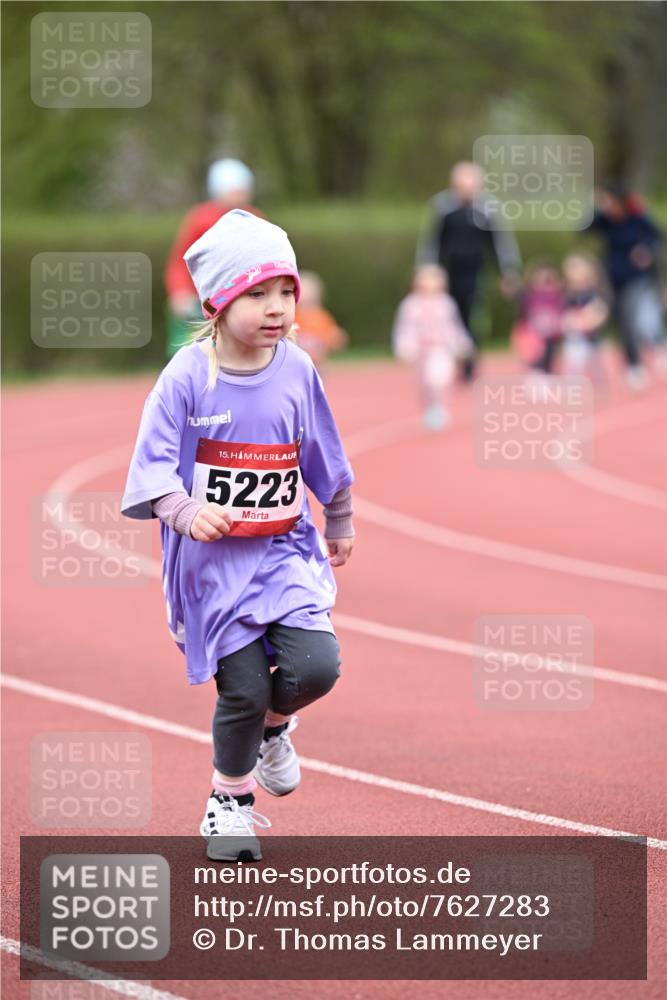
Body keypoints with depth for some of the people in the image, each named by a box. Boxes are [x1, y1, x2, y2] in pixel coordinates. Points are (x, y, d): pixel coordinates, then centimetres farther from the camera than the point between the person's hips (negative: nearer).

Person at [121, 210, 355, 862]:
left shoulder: (297, 370, 0)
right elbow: (153, 463, -15)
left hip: (285, 549, 3)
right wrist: (185, 512, -34)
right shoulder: (187, 378, -13)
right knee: (244, 686, -4)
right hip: (211, 559, -3)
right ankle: (230, 800, 23)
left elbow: (324, 457, 14)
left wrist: (340, 525, 25)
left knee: (316, 665, -14)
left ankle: (273, 723, 22)